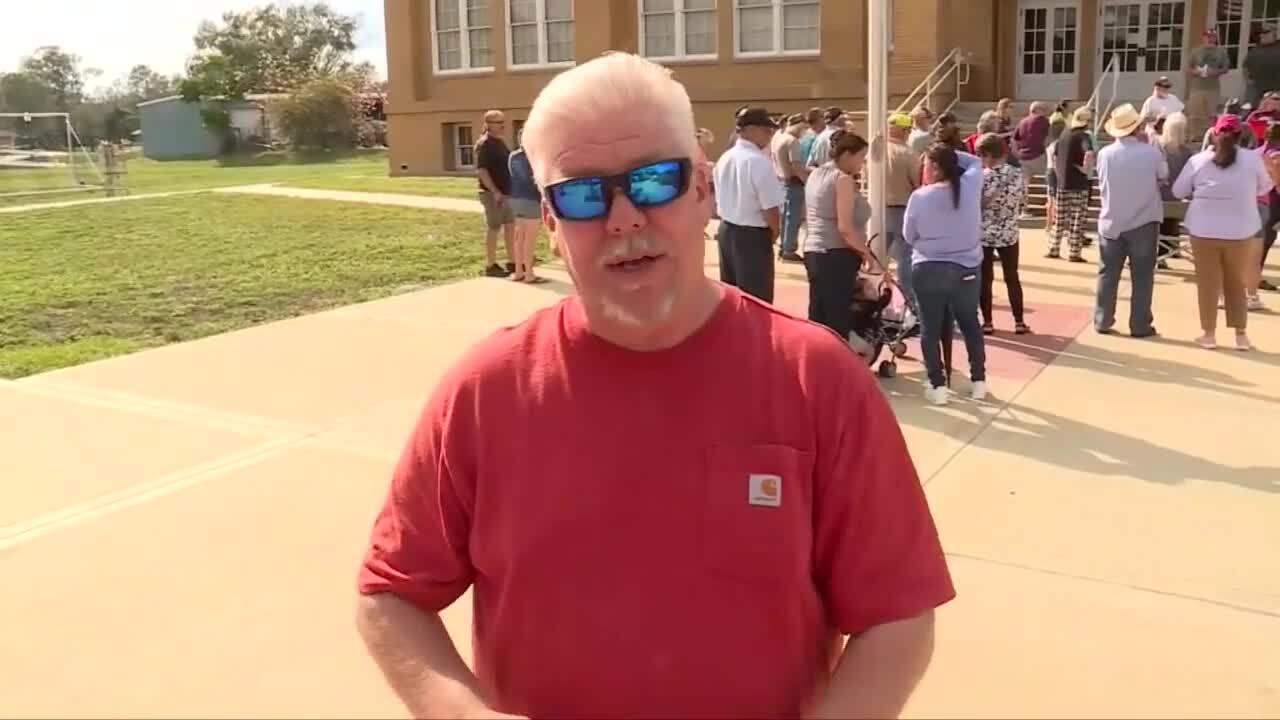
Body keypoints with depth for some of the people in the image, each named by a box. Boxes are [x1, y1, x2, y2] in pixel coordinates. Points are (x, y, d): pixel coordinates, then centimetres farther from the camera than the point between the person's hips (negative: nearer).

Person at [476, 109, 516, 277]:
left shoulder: (500, 142, 14)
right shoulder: (484, 144, -14)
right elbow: (481, 170, -20)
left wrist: (511, 188, 17)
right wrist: (495, 191, -24)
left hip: (506, 192, 9)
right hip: (493, 194, -9)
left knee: (510, 226, 12)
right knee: (493, 228, -2)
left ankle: (512, 262, 21)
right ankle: (490, 266, 5)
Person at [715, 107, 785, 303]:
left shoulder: (725, 159, 7)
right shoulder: (759, 161, -19)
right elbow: (770, 208, -20)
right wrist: (775, 232, -2)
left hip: (726, 230, 8)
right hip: (753, 236, -8)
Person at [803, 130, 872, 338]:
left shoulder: (816, 174, 15)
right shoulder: (843, 179, -12)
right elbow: (845, 228, -19)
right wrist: (865, 251, -6)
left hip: (813, 252, 9)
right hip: (836, 255, -9)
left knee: (817, 319, 12)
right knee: (838, 321, -4)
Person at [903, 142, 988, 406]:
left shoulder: (920, 197, -12)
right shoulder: (970, 187, -5)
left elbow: (909, 235, 1)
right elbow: (975, 162, 18)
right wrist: (951, 154, 12)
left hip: (929, 270, -3)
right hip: (967, 269, 3)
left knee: (931, 328, 8)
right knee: (970, 324, 18)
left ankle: (938, 386, 8)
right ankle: (979, 381, 25)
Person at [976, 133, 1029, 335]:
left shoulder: (981, 177, -17)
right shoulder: (1017, 174, -5)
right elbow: (1023, 203, 4)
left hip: (983, 235, -3)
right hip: (1009, 234, 4)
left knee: (985, 279, 8)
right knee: (1012, 277, 13)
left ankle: (987, 322, 13)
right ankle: (1019, 322, 18)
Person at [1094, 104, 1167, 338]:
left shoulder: (1105, 154, -8)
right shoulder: (1151, 152, -12)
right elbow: (1164, 177, 7)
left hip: (1111, 222, 2)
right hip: (1144, 222, -2)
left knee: (1107, 275, 11)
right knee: (1142, 276, 6)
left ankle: (1102, 321, 16)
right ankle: (1140, 325, 8)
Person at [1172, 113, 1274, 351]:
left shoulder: (1198, 160, -7)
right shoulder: (1252, 159, -5)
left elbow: (1178, 191, 3)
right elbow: (1265, 188, 10)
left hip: (1204, 231, -1)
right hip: (1240, 232, 1)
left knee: (1208, 284, 10)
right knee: (1236, 284, 15)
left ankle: (1209, 334, 14)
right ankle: (1241, 335, 17)